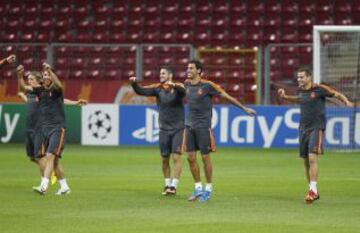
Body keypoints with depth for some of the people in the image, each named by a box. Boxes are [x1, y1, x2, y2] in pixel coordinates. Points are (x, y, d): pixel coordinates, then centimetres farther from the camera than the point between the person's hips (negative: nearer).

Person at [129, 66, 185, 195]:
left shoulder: (177, 87, -9)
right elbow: (141, 91, -5)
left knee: (176, 157, -10)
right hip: (164, 129, 4)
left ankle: (174, 186, -9)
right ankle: (167, 184, 19)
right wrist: (134, 83, -24)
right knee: (164, 159, 7)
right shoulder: (158, 88, 2)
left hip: (178, 129, -4)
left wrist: (173, 86, -50)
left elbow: (184, 91, -31)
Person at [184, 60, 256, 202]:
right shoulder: (187, 84, 5)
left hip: (203, 126, -5)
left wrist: (244, 108, -3)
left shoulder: (207, 85, -11)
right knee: (191, 157, 3)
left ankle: (208, 188, 11)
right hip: (189, 125, 5)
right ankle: (198, 188, 14)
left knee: (205, 157, -1)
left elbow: (227, 97, -6)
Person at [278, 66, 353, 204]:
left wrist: (347, 102, -20)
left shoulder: (319, 89, -9)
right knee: (306, 161, 7)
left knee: (312, 158, -19)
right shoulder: (300, 90, 8)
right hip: (303, 129, 6)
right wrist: (285, 97, 20)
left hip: (316, 128, -6)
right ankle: (313, 192, 19)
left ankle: (313, 190, -19)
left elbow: (337, 95, -3)